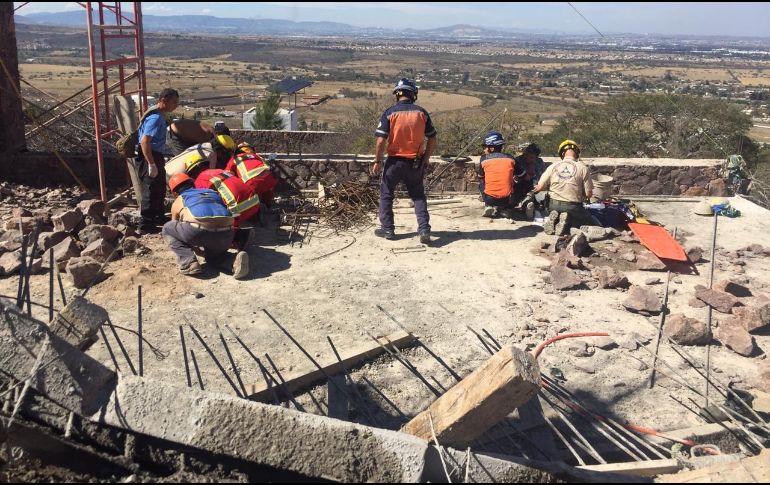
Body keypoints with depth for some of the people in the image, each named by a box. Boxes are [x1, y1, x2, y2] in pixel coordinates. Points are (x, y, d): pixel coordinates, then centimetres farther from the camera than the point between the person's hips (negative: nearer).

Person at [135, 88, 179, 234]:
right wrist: (151, 164, -28)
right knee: (151, 192, -4)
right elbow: (144, 141, -28)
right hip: (148, 157, -10)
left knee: (160, 189, 22)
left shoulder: (160, 116, 11)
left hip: (155, 156, 10)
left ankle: (159, 217, 38)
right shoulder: (155, 118, -21)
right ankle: (145, 225, 3)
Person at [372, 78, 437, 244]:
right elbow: (433, 140, 3)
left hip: (395, 161, -2)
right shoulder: (422, 113, 0)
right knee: (418, 196, 15)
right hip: (416, 162, 2)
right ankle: (424, 229, 4)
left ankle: (387, 229, 19)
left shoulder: (390, 112, -9)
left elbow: (381, 140, -13)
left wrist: (377, 161, -2)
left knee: (386, 194, 16)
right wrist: (425, 160, 12)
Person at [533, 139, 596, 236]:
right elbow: (589, 194, -7)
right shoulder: (583, 168, -8)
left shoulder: (553, 166, -3)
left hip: (554, 205, 4)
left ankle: (554, 218, -4)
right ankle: (568, 221, -9)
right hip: (573, 206, -4)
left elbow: (539, 187, -1)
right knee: (591, 224, 16)